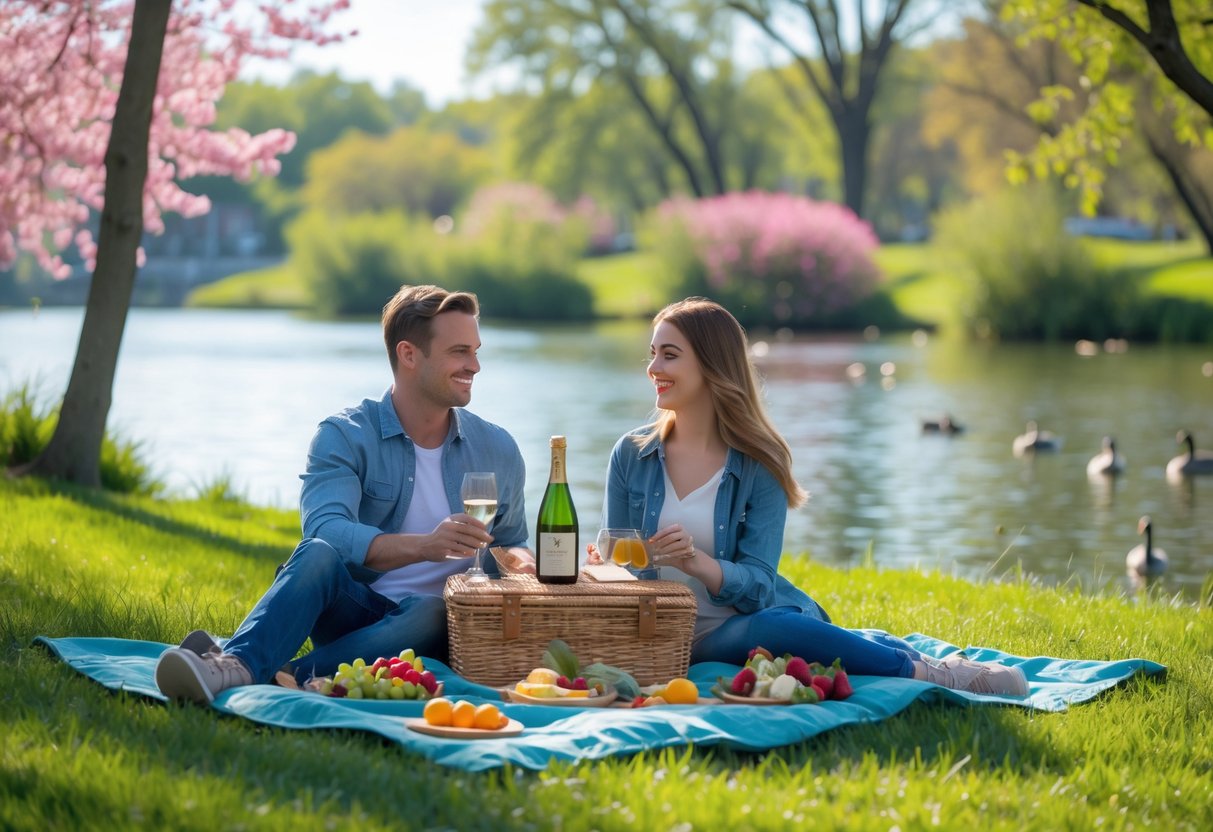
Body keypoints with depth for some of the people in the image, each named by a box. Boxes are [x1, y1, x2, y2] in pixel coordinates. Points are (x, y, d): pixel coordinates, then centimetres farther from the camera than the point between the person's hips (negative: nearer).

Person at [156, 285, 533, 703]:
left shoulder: (498, 451, 9)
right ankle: (235, 664, -58)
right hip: (353, 608, -2)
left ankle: (281, 677, -49)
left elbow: (510, 544, 20)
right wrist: (425, 546, -37)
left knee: (433, 614, -36)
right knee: (319, 554, -35)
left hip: (433, 623, 2)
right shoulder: (344, 436, -3)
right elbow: (326, 529, -21)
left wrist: (520, 560, -7)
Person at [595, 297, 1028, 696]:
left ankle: (931, 670, -17)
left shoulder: (758, 466, -3)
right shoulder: (631, 454, 2)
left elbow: (757, 583, -10)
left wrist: (697, 563, -30)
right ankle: (935, 676, -21)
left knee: (771, 628, -37)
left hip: (742, 624, 0)